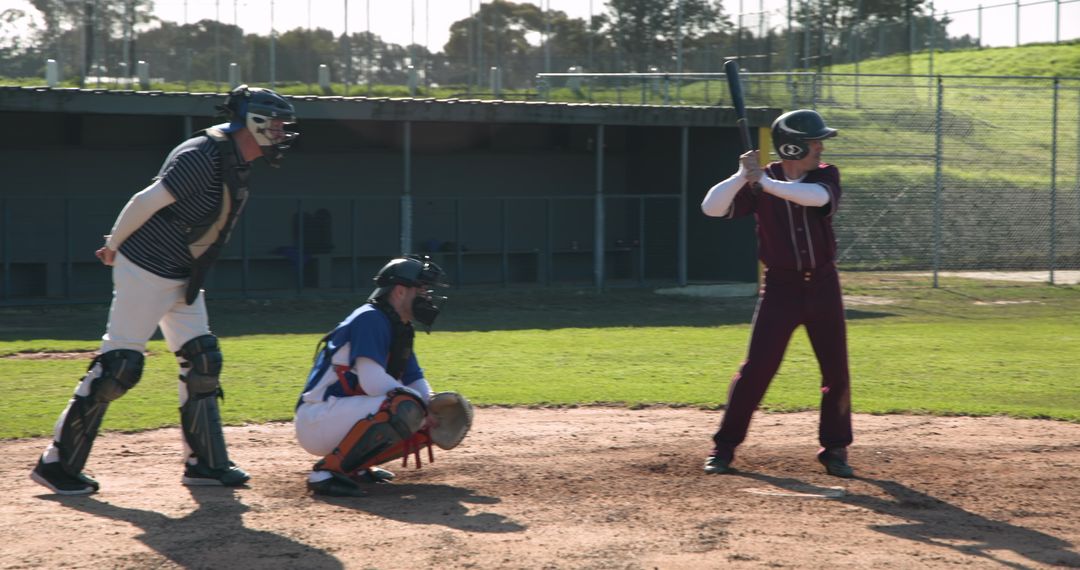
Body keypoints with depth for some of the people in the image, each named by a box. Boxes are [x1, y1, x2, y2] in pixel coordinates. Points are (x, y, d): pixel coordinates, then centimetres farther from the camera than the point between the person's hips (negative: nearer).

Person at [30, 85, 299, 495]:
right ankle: (56, 462, -1)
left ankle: (205, 463, 16)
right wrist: (114, 247, -12)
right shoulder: (205, 155, -22)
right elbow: (148, 201, -23)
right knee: (118, 365, -8)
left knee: (202, 362, 9)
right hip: (147, 272, -10)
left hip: (183, 278, 10)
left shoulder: (238, 163, 9)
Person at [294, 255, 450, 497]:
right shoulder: (371, 319, -14)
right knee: (405, 407, -31)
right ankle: (328, 471, -22)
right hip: (316, 420, -10)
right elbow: (373, 381, -26)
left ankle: (355, 465, 10)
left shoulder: (401, 330, 15)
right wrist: (426, 406, -21)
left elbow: (416, 382, 15)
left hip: (343, 417, 10)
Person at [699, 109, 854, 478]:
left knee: (836, 372, 4)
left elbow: (818, 196, -27)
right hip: (780, 286, -2)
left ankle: (835, 449, 19)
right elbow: (712, 208, -15)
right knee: (756, 369, -7)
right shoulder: (757, 184, -4)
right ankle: (725, 447, 4)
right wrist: (742, 176, -29)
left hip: (823, 285, 2)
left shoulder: (826, 175, -2)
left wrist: (766, 184, -35)